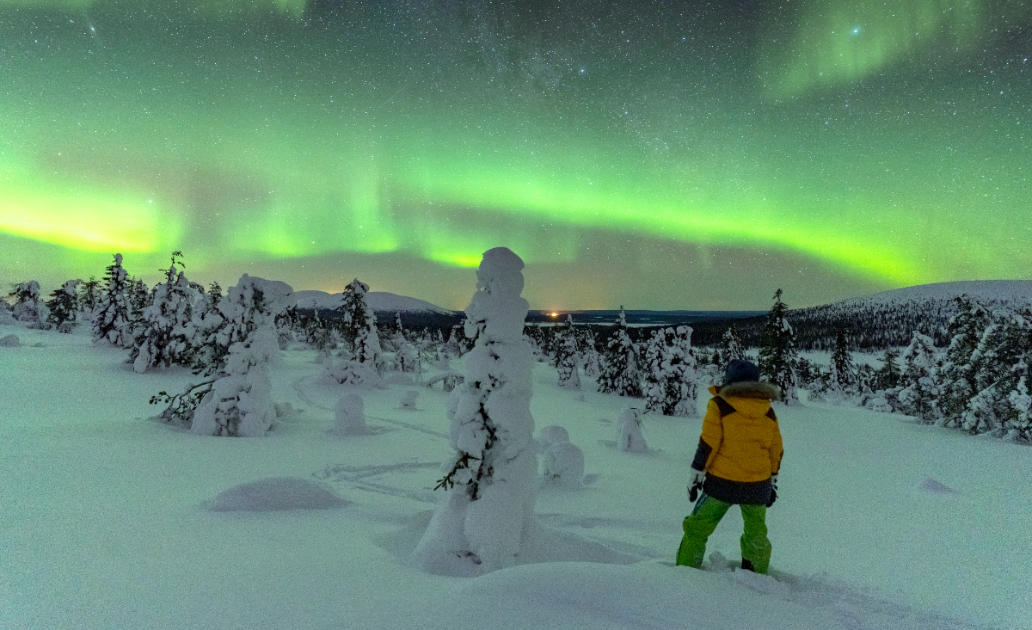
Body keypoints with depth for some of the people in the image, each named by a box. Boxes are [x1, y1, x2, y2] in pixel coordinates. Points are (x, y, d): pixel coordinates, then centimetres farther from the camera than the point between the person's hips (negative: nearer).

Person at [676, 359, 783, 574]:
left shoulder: (720, 405, -9)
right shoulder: (768, 412, 5)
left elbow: (707, 444, -11)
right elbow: (776, 451, 11)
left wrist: (696, 475, -4)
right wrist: (773, 482, 22)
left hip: (721, 483, -4)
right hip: (757, 486, 4)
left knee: (696, 528, 10)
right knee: (756, 535, 22)